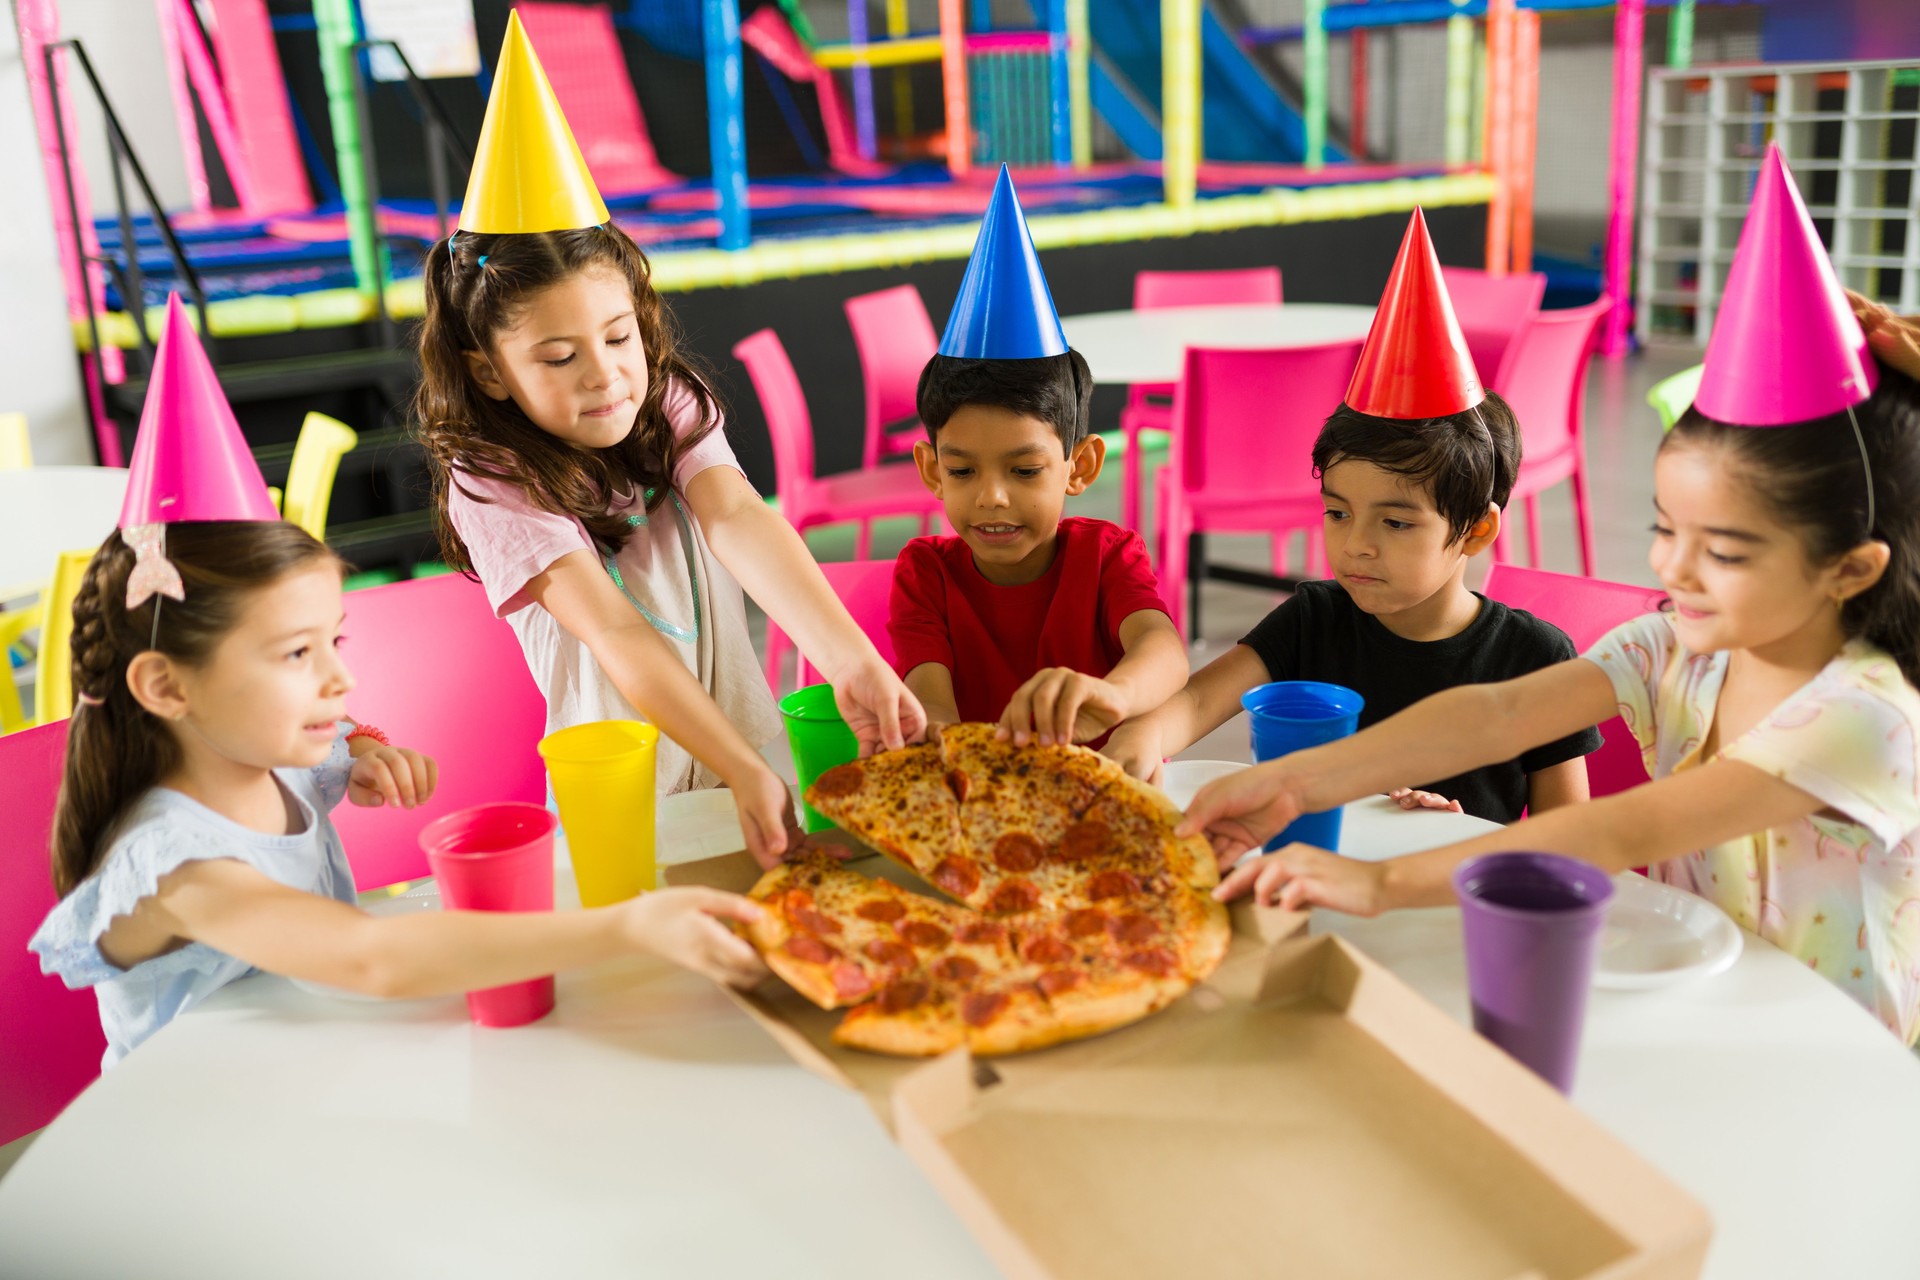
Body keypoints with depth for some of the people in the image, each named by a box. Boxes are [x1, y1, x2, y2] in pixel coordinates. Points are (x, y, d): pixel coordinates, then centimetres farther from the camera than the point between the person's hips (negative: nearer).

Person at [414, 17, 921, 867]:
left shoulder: (671, 400, 0)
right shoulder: (494, 483, -12)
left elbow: (738, 521, -18)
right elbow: (617, 634, -23)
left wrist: (849, 659, -35)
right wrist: (743, 774, -34)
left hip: (742, 727, 3)